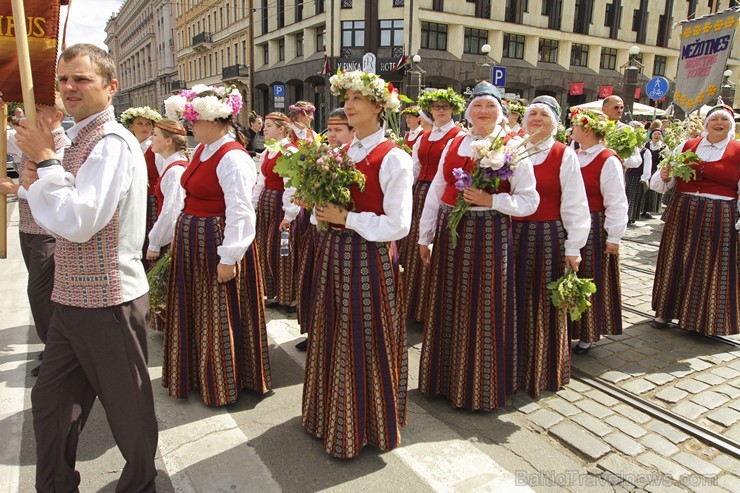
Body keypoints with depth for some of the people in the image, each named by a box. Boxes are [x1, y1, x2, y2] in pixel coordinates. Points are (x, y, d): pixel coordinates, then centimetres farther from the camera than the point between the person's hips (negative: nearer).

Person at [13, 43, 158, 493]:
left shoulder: (113, 143, -17)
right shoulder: (79, 141, 13)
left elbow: (77, 222, -27)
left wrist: (44, 160, -16)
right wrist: (40, 182, 3)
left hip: (108, 303, -9)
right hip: (72, 299, 9)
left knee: (128, 406, 10)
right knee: (50, 403, 19)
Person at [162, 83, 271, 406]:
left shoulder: (232, 158, -20)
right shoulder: (203, 150, 9)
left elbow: (240, 213, -25)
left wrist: (228, 258, -24)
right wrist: (179, 239, 16)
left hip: (218, 245, -10)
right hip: (192, 242, 10)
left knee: (220, 317, 5)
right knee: (195, 311, 22)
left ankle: (223, 387, 26)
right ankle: (198, 375, 43)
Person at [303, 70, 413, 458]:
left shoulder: (393, 158, -12)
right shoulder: (342, 152, 10)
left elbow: (398, 226, -17)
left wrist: (346, 218, -17)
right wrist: (321, 209, -3)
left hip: (369, 259, -7)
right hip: (333, 253, 7)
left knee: (366, 342, 6)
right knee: (332, 337, 17)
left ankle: (367, 425, 29)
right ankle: (331, 416, 38)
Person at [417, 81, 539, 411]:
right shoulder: (454, 145, 11)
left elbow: (529, 200, -5)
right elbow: (436, 192, 11)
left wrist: (491, 200, -19)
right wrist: (425, 236, 10)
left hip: (489, 235, -4)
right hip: (450, 232, 5)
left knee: (483, 311, 4)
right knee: (446, 307, 12)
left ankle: (481, 388, 23)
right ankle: (445, 377, 31)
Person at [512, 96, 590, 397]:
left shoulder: (564, 155, -1)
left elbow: (575, 205, -3)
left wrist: (573, 248, -6)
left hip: (548, 238, -3)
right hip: (513, 235, 3)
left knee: (544, 304, 6)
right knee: (515, 303, 9)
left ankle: (543, 372, 24)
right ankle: (514, 367, 26)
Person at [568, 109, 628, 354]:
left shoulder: (608, 160, -12)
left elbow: (616, 202, -13)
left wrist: (613, 237, -13)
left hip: (594, 228, -6)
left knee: (591, 281, 4)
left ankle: (588, 335, 20)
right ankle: (569, 329, 27)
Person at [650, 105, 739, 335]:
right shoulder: (686, 146, 7)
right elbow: (665, 183, 9)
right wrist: (664, 176, -14)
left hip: (719, 218, -2)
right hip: (682, 213, 2)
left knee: (712, 267, 6)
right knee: (676, 261, 9)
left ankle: (708, 320, 21)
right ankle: (666, 311, 23)